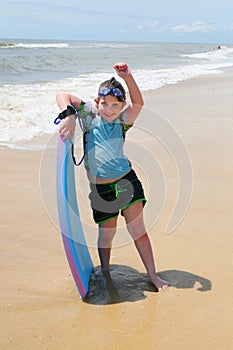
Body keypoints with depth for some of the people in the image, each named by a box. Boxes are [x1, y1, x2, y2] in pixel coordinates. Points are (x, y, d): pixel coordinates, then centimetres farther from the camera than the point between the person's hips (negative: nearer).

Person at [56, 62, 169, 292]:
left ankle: (153, 275, 12)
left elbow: (138, 103, -16)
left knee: (138, 229, 1)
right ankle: (105, 273, 32)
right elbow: (62, 96, -11)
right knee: (107, 233, 9)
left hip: (127, 180, 1)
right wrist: (69, 117, -29)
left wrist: (128, 77, -29)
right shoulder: (90, 115, -4)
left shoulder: (123, 120, 0)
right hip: (100, 187, -1)